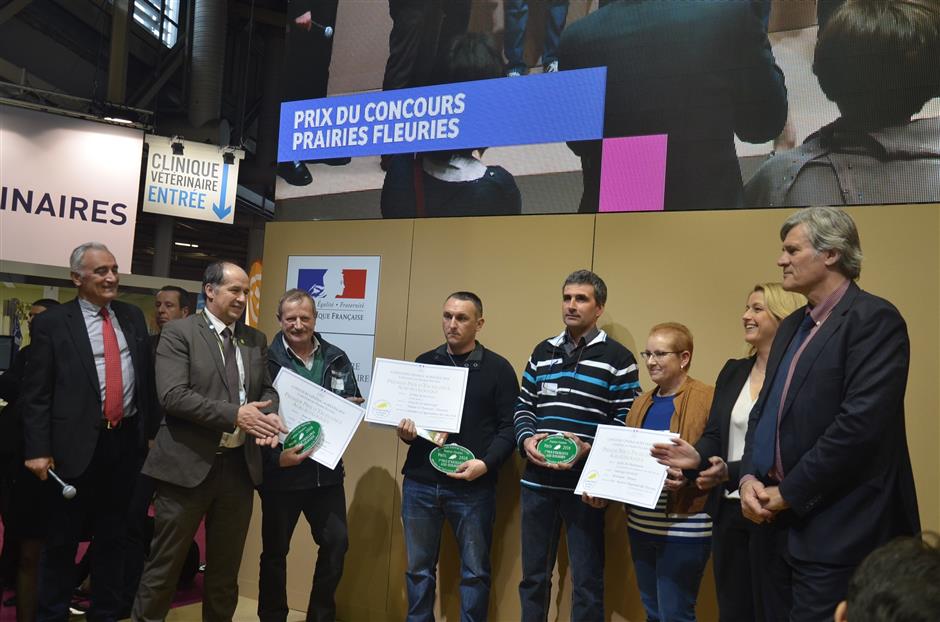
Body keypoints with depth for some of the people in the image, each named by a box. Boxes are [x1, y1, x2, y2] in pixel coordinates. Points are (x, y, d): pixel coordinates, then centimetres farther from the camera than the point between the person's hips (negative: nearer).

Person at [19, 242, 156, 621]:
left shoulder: (132, 317, 9)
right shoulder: (52, 323, -4)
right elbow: (35, 393, -6)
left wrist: (152, 430, 9)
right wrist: (37, 449, -12)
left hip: (126, 441, 4)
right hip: (77, 445, -4)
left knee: (112, 536, 16)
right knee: (61, 541, 9)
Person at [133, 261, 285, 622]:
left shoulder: (255, 340, 11)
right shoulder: (178, 333, -6)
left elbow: (267, 390, 12)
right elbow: (173, 395, -17)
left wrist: (267, 415, -12)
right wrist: (234, 414, -23)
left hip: (239, 465, 5)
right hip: (188, 464, -5)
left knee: (227, 565, 16)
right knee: (165, 564, 6)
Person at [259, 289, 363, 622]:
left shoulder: (337, 358, 5)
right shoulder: (267, 359, -8)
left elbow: (354, 405, 12)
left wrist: (352, 407, -11)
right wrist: (276, 456, -22)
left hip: (326, 469, 4)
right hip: (281, 471, -3)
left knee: (337, 542, 6)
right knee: (275, 549, 11)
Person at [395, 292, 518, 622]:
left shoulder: (498, 368, -1)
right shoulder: (424, 362, 10)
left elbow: (509, 427, -5)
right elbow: (405, 412, 17)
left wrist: (485, 464, -18)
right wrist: (404, 432, -5)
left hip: (473, 488, -3)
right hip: (420, 483, 3)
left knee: (474, 571, 8)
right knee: (419, 569, 13)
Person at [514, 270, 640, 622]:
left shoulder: (618, 358, -3)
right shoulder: (542, 352, 12)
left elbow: (626, 422, -7)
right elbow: (523, 408, 13)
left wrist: (588, 449, -20)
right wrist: (526, 440, -6)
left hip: (585, 484, -4)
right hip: (537, 481, 5)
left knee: (587, 581, 6)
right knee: (533, 575, 16)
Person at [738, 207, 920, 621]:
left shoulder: (874, 319, -12)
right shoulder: (792, 325, 15)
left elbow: (860, 423, -22)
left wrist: (789, 492, -15)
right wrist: (749, 477, -2)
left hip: (838, 532, -8)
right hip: (778, 521, 8)